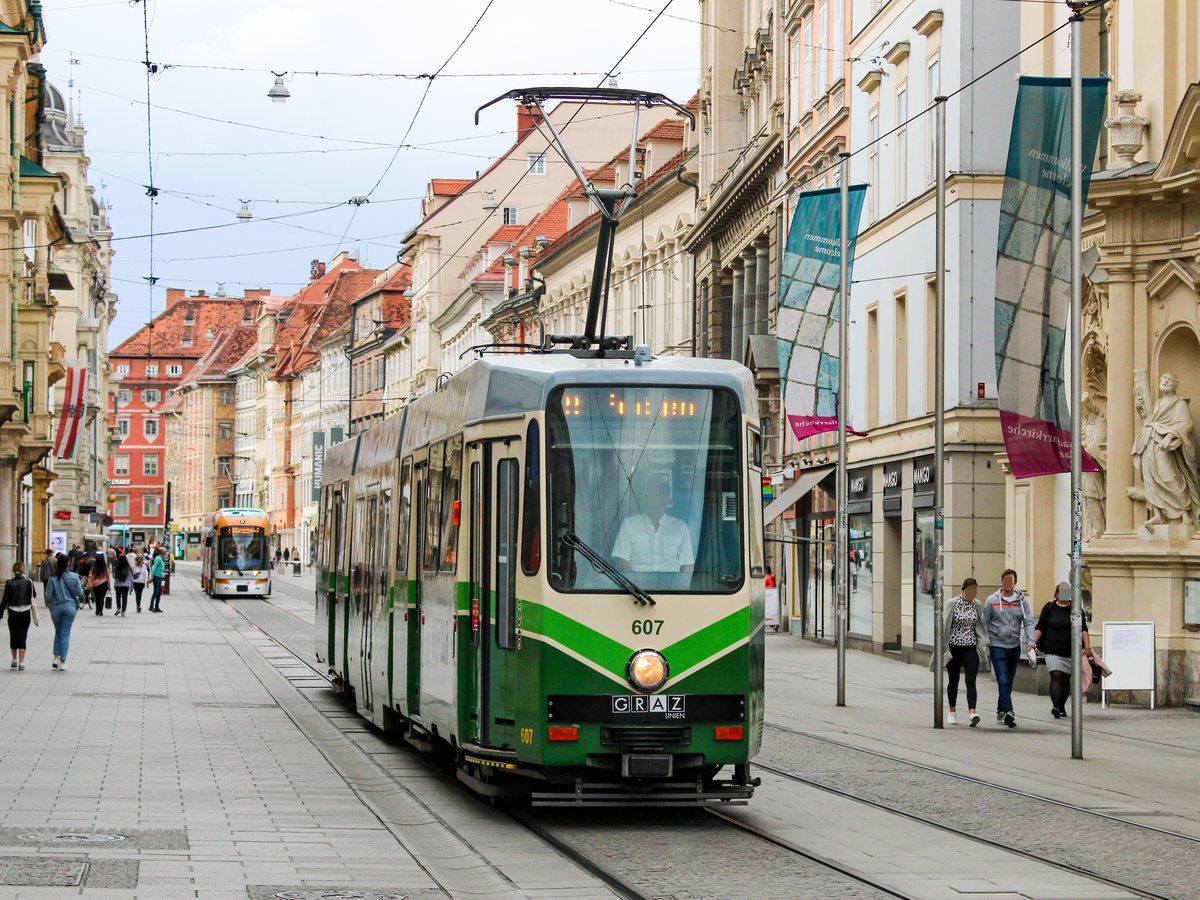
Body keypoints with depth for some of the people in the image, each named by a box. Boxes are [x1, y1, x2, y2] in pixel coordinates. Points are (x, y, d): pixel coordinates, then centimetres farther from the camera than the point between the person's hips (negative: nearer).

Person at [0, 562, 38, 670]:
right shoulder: (28, 582, -7)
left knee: (13, 636, 17)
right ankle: (21, 662, -7)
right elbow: (34, 595, 5)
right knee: (22, 637, 2)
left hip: (13, 613, 0)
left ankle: (14, 660, 26)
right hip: (25, 613, 0)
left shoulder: (9, 583, -8)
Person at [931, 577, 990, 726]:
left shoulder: (978, 605, 5)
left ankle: (972, 712, -24)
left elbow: (981, 626, 11)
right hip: (954, 646, -1)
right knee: (953, 680, 10)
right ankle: (952, 711, 26)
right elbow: (945, 625, -3)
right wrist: (942, 646, -6)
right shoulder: (952, 604, -4)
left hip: (971, 648, 1)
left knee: (971, 681, -11)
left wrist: (984, 644, 1)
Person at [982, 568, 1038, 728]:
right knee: (1003, 681, -14)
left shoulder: (1021, 601, 2)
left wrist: (1031, 643, -15)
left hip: (1015, 646, 3)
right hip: (997, 645, -3)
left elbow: (1028, 622, -2)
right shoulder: (992, 600, -2)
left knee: (1008, 683, 13)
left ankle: (1000, 711, 27)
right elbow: (985, 623, 4)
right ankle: (1008, 712, -23)